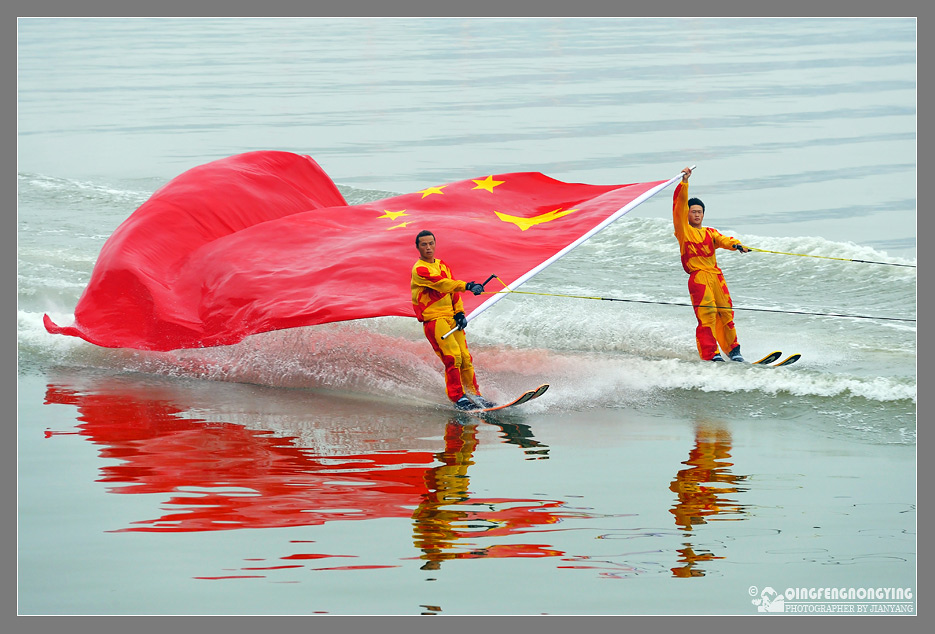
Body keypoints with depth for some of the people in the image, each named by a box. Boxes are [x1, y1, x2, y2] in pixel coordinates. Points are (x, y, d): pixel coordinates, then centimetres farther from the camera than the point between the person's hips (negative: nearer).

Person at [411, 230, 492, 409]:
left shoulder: (442, 265, 16)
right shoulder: (419, 270, -9)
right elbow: (441, 284, -24)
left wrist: (459, 313, 4)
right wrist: (468, 286, -34)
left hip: (451, 317, 7)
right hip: (433, 319, -7)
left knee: (465, 358, 1)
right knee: (453, 357, -18)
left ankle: (475, 395, 8)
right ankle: (457, 398, -14)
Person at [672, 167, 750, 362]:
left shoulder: (710, 233, 22)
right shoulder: (683, 230, 10)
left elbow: (723, 240, 4)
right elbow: (679, 205, 0)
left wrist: (735, 245, -18)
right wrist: (684, 183, -8)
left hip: (716, 276, 5)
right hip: (698, 276, -5)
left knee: (726, 314, 5)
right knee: (707, 315, -14)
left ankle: (733, 351, 18)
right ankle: (711, 355, -16)